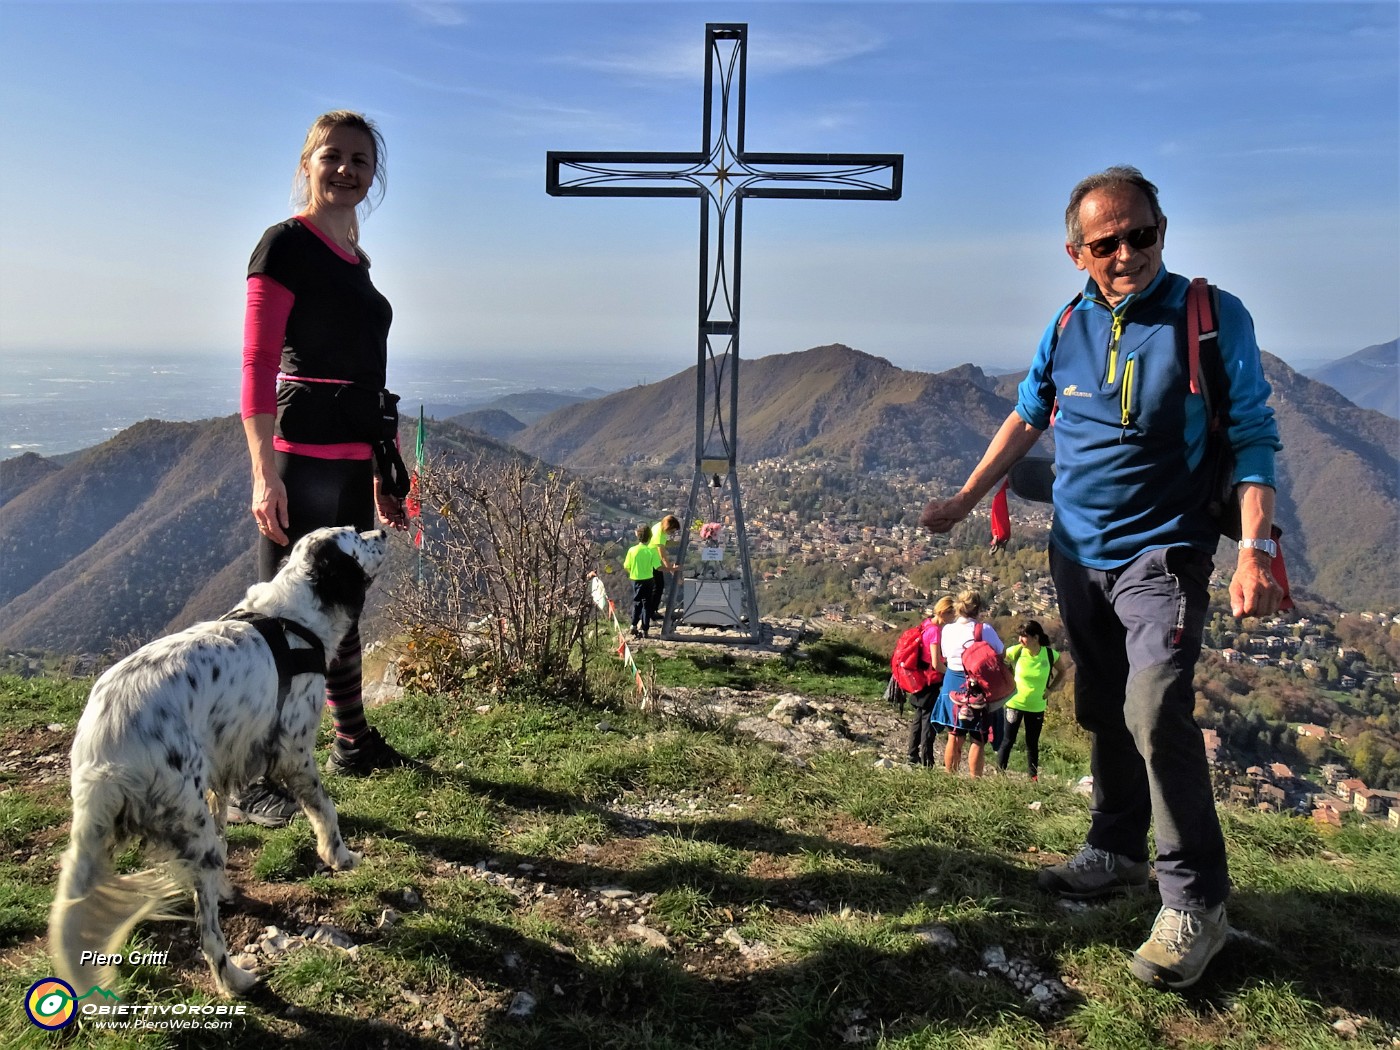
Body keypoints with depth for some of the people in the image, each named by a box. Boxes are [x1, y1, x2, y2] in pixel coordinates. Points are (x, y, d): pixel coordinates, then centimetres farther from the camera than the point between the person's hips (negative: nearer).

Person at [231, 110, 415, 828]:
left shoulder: (355, 258, 17)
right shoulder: (286, 244, -7)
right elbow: (257, 364, -14)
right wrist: (264, 473, -22)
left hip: (353, 462, 9)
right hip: (300, 459, -8)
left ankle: (353, 744, 33)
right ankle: (252, 783, 5)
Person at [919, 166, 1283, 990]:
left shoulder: (1214, 318, -9)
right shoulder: (1068, 328, 4)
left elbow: (1254, 437, -9)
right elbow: (1026, 420, 16)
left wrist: (1255, 550, -20)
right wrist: (964, 500, 13)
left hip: (1161, 554, -5)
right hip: (1078, 555, 5)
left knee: (1156, 713, -18)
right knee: (1103, 714, 14)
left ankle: (1196, 900, -3)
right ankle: (1119, 853, 31)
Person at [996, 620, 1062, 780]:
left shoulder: (1050, 654, -12)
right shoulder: (1015, 651, -16)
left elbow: (1061, 671, 8)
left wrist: (1050, 689, -3)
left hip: (1037, 706, 1)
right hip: (1015, 703, -1)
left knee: (1032, 744, 12)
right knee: (1008, 741, 5)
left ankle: (1033, 777, 25)